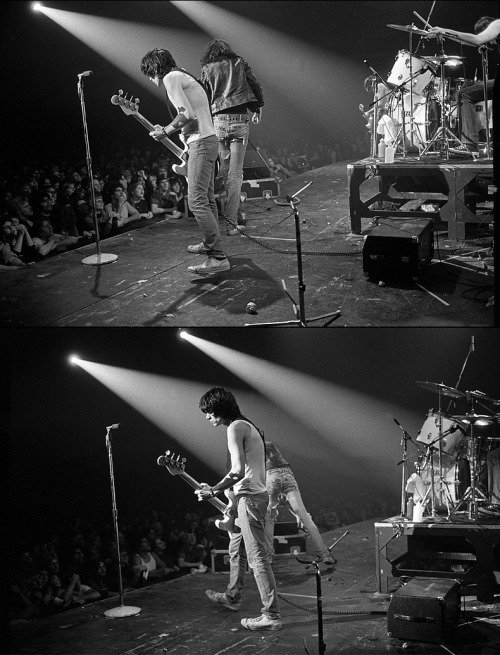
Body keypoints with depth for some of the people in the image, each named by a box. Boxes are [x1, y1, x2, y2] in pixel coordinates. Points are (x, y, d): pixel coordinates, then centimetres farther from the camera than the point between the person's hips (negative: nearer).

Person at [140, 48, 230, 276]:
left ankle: (218, 258, -17)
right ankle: (210, 244, 31)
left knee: (197, 202, -13)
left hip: (201, 143, -11)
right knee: (207, 199, 20)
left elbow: (187, 114, -20)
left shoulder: (171, 78, -9)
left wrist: (165, 131, -8)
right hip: (208, 139, 11)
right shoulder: (185, 77, 22)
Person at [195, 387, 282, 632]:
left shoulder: (235, 428, -15)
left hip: (249, 498, -11)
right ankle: (233, 597, 40)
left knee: (258, 558, -8)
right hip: (257, 494, 11)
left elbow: (238, 471, -24)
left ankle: (271, 616, -8)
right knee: (236, 549, 24)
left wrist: (213, 491, -17)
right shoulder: (249, 426, 16)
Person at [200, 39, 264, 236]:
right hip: (240, 120, 0)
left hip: (219, 120, 0)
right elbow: (256, 85, 10)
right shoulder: (239, 63, 10)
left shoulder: (207, 69, 7)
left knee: (224, 171, 13)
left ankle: (234, 212, 18)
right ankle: (231, 223, -7)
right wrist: (258, 108, 24)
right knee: (235, 173, -2)